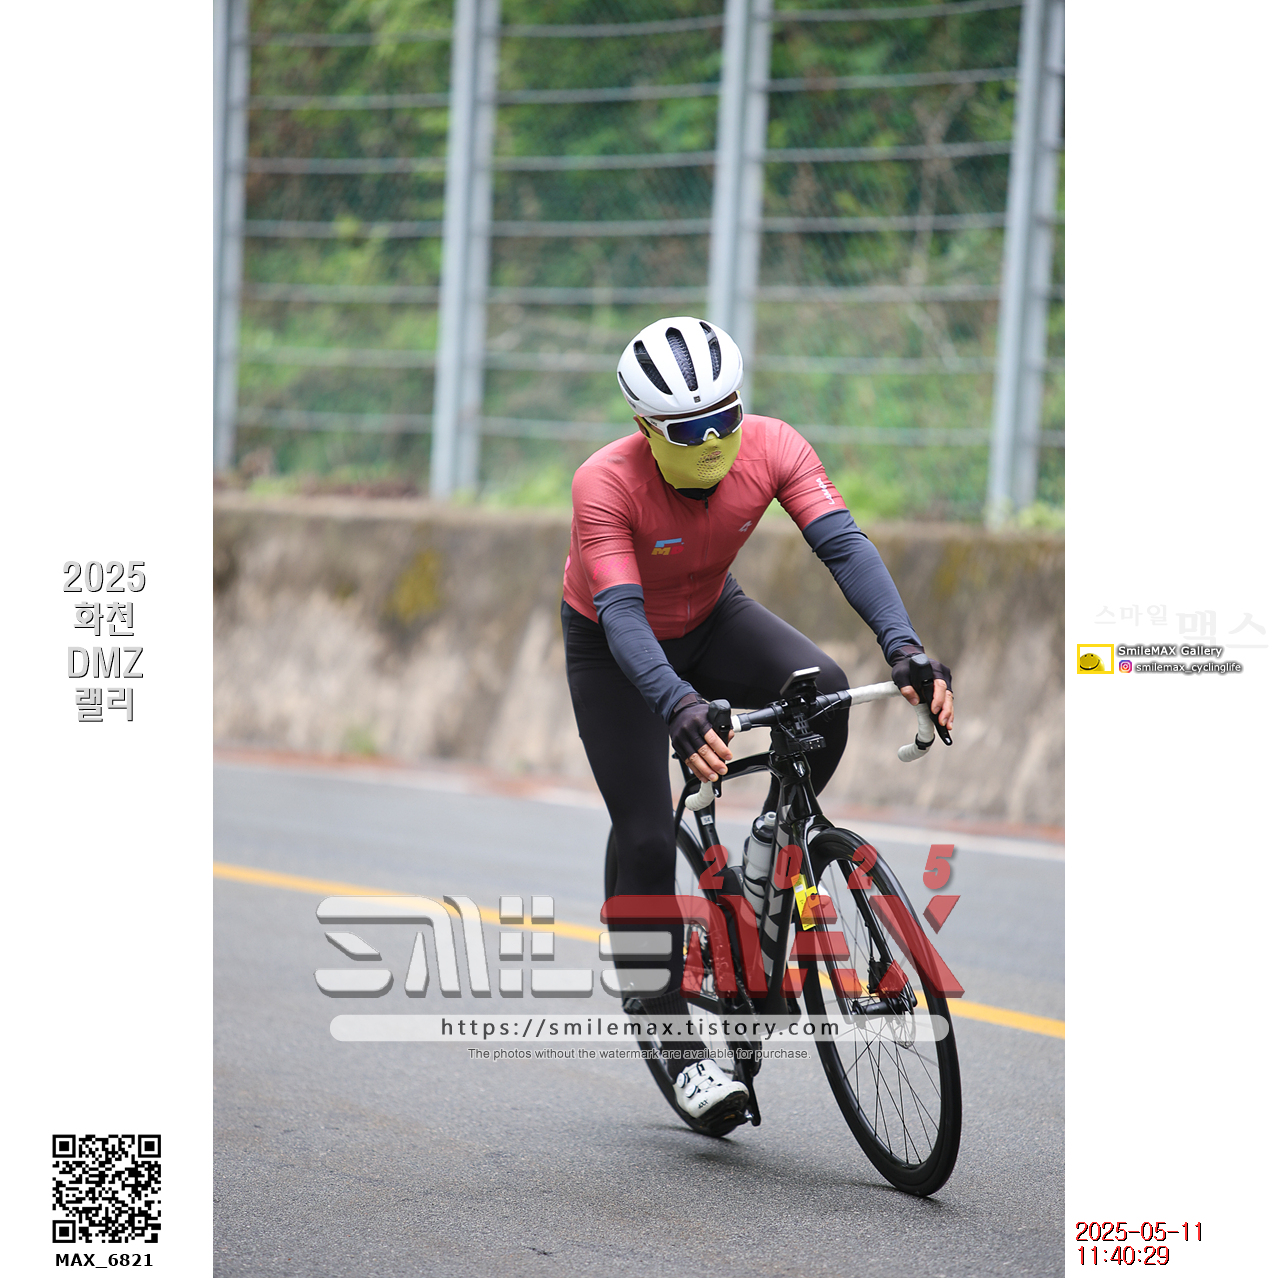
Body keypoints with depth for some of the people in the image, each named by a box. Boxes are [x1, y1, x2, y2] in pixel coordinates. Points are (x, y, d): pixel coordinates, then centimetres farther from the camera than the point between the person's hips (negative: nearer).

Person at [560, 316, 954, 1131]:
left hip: (711, 620, 3)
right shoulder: (605, 484, -34)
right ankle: (684, 1047, 0)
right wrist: (680, 709, -60)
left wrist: (905, 647, -51)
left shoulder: (773, 449, -26)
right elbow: (623, 616, -42)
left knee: (822, 693, -28)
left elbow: (844, 545, -35)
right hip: (614, 647, -3)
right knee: (648, 839, -12)